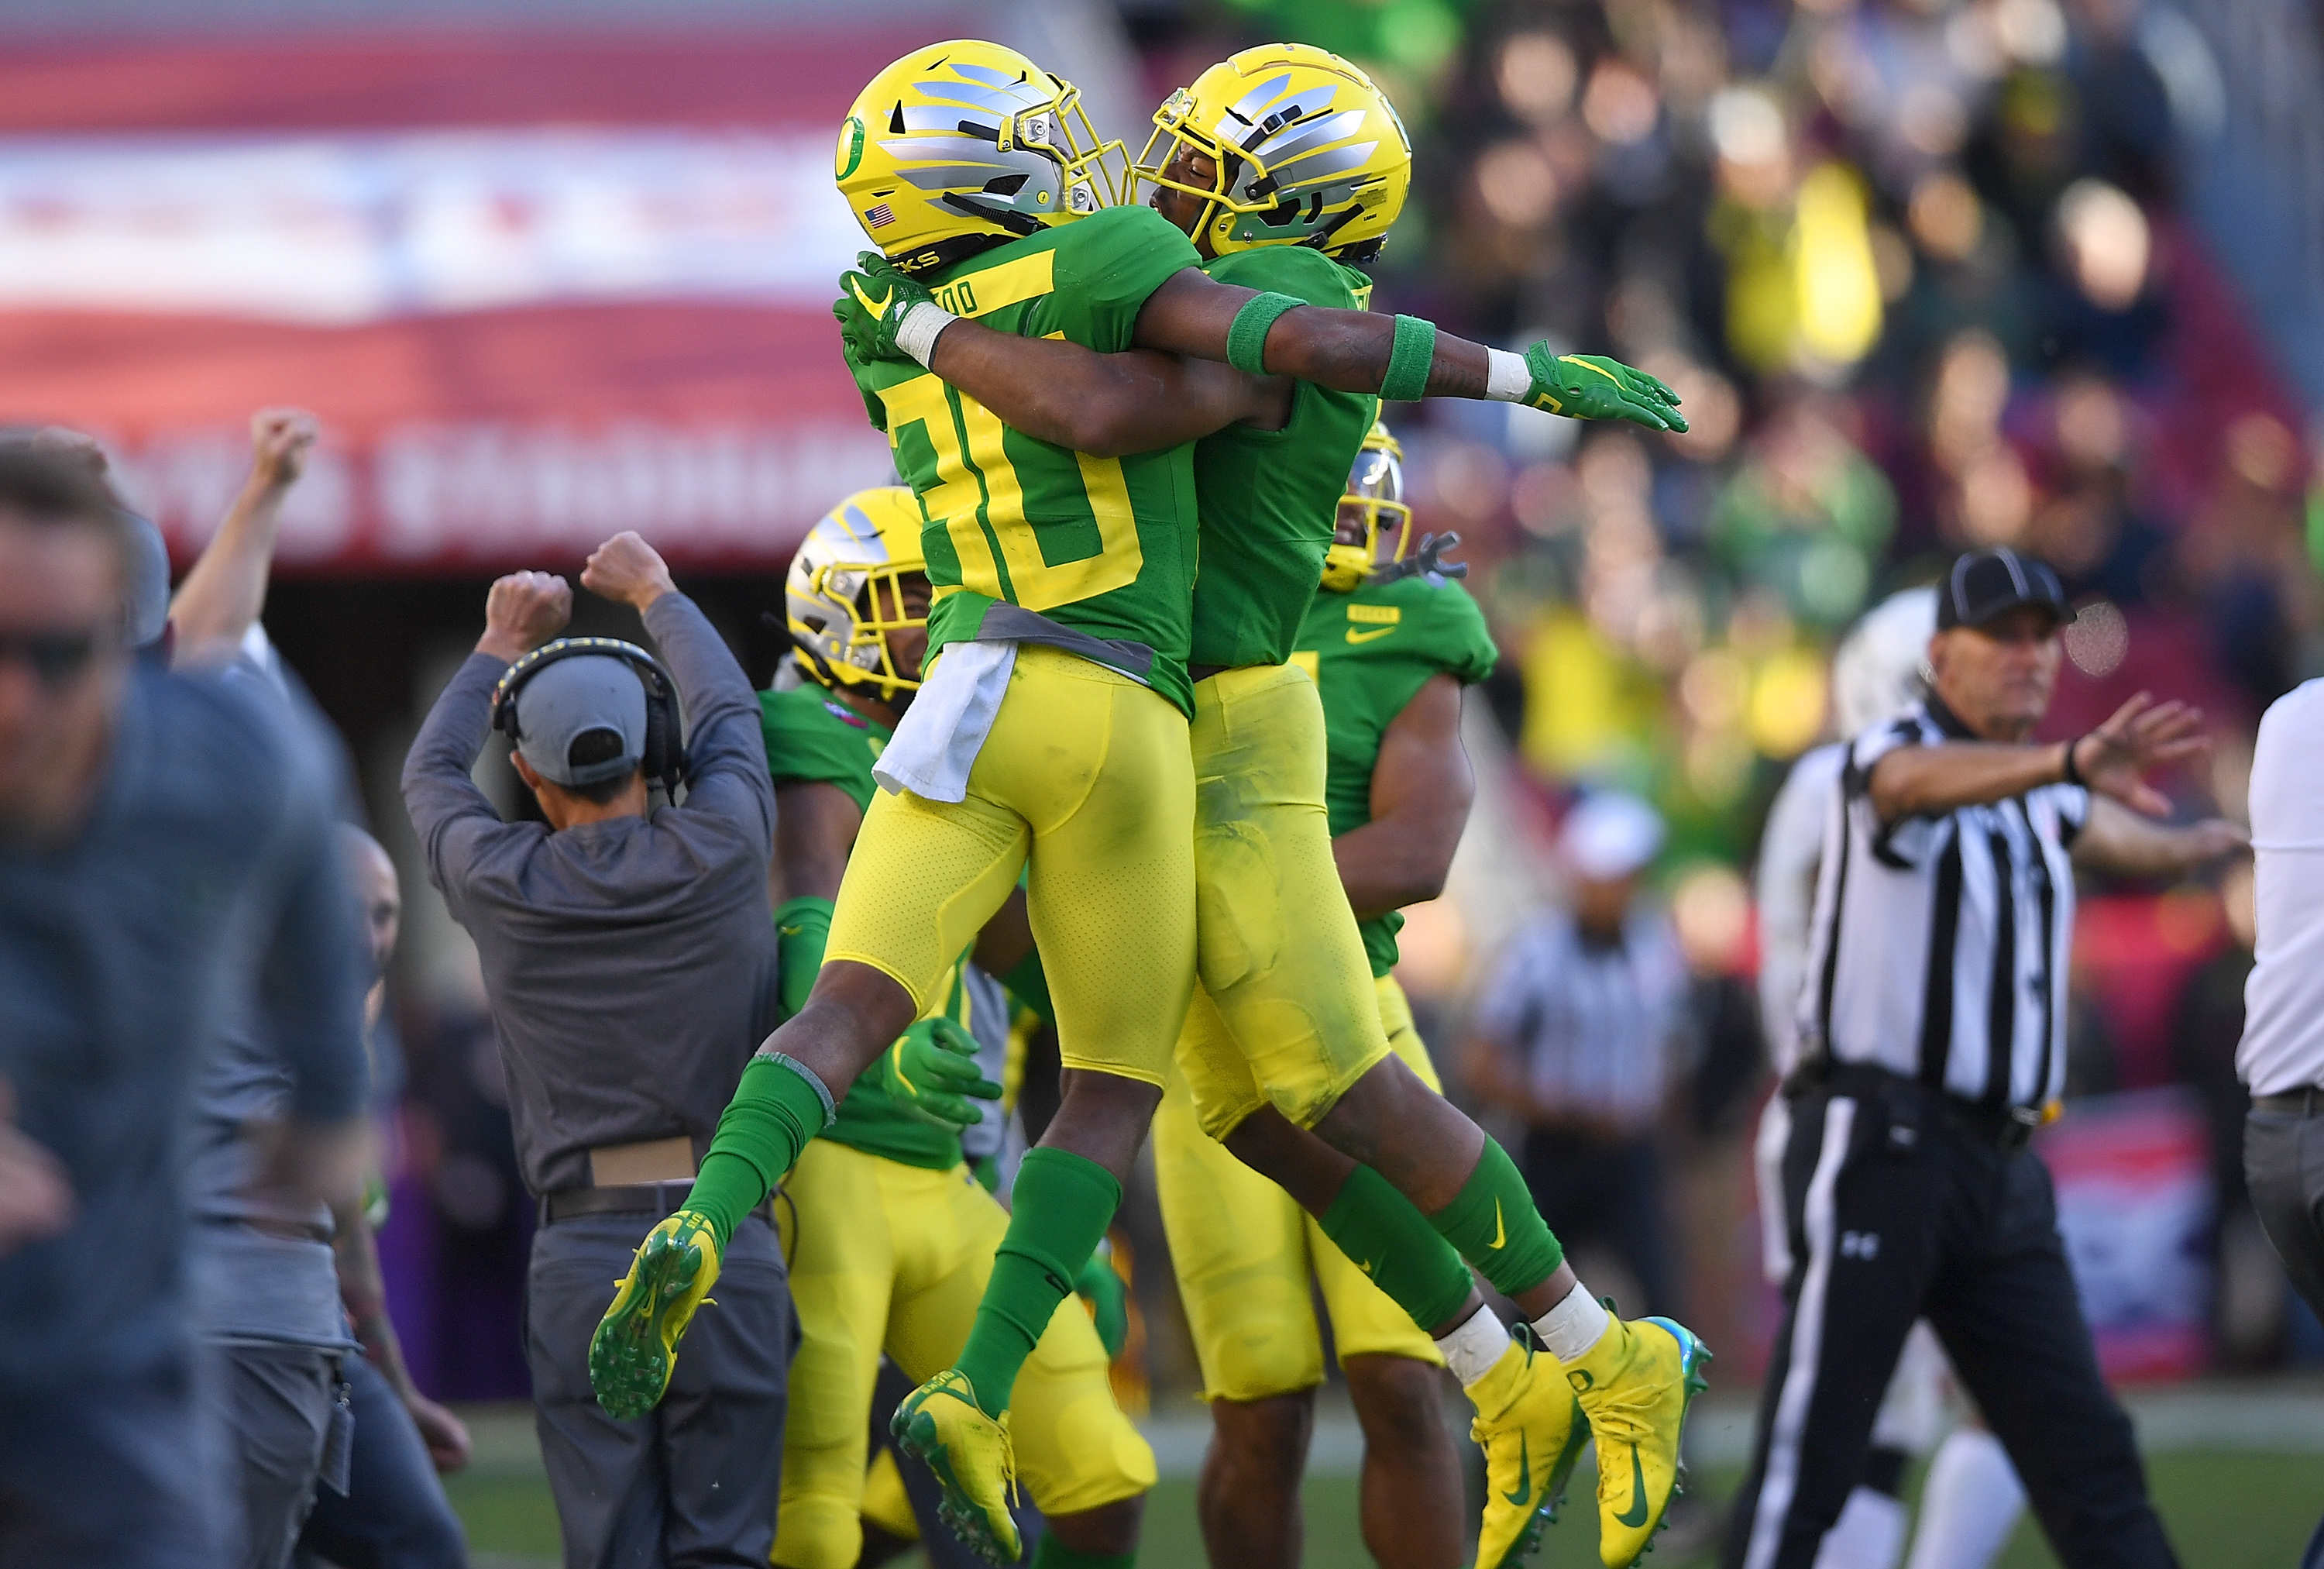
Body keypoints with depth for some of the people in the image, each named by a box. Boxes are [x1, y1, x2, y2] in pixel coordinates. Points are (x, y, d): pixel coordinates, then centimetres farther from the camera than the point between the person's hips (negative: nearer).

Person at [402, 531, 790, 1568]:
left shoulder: (500, 886, 2)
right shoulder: (719, 857, 0)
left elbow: (431, 774, 26)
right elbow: (727, 715, 23)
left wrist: (502, 645, 40)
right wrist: (655, 595, 40)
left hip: (580, 1251, 0)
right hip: (727, 1240, 0)